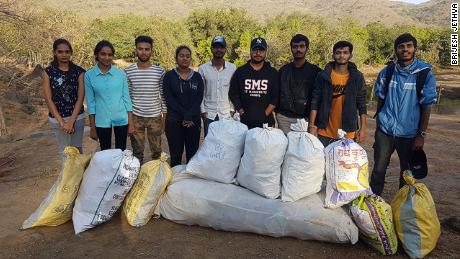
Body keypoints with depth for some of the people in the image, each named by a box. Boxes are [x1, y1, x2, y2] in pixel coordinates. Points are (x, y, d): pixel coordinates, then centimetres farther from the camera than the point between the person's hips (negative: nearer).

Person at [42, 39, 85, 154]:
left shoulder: (79, 71, -3)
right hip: (57, 118, 0)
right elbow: (48, 99, -5)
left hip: (77, 117, 0)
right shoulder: (48, 72, -3)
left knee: (77, 148, 11)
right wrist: (61, 121, -12)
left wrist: (71, 121, -12)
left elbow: (80, 97, -6)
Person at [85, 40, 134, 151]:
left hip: (121, 120, 0)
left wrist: (130, 123, -1)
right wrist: (92, 127, 0)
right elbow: (90, 102, 0)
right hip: (102, 121, 0)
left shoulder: (120, 73, -2)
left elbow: (126, 97, 1)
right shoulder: (89, 75, -3)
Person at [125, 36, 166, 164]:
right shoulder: (128, 71, -1)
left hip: (155, 116, 0)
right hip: (135, 116, 0)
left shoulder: (160, 71, -2)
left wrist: (165, 117, 0)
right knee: (137, 151, 11)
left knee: (157, 151, 9)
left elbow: (164, 96, 2)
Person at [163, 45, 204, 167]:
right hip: (174, 121, -2)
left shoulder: (197, 77, 8)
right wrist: (184, 115, -12)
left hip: (194, 121, 2)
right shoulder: (169, 76, 2)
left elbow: (199, 99, 0)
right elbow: (169, 99, -6)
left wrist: (189, 117, -13)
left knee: (192, 155, 5)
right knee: (175, 156, 2)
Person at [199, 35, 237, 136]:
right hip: (209, 114, 0)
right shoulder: (203, 68, 0)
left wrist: (232, 110, 1)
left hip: (226, 114, 0)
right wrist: (202, 111, -1)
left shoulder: (232, 68, 0)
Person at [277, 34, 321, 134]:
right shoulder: (284, 70, 12)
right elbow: (277, 93, 17)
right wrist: (277, 112, 11)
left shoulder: (315, 71, 3)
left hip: (305, 118, -2)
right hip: (284, 118, 2)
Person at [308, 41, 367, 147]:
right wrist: (312, 125, -7)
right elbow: (315, 102, -1)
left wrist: (363, 128, -1)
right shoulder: (323, 75, -1)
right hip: (324, 131, 0)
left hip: (348, 132, 1)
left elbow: (361, 105, 3)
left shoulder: (357, 77, 1)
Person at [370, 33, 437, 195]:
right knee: (378, 169, 7)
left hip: (409, 134, -1)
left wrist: (421, 135, -6)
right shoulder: (387, 72, 2)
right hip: (385, 131, 2)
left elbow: (426, 106, -5)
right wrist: (379, 124, 10)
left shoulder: (425, 74, -6)